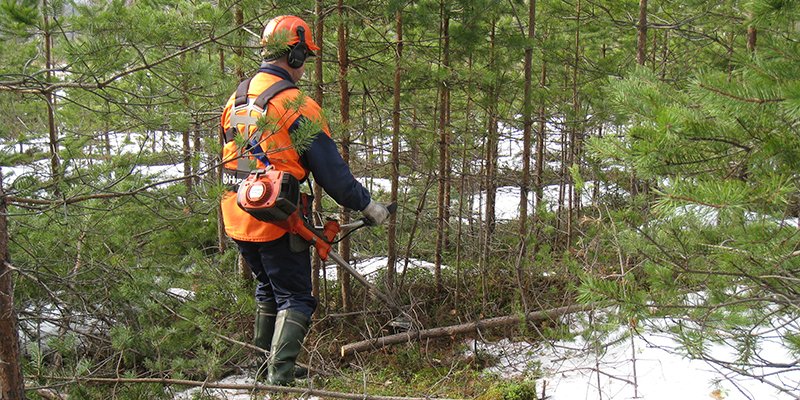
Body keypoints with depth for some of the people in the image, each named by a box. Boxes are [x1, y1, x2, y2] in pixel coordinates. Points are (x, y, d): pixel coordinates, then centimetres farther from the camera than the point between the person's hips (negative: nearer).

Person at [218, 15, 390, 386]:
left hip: (236, 218, 8)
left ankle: (264, 363, 33)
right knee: (294, 299, 3)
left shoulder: (235, 100, 10)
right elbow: (330, 169, -13)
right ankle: (280, 376, -8)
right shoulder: (296, 105, -14)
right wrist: (367, 205, -2)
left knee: (268, 286, 25)